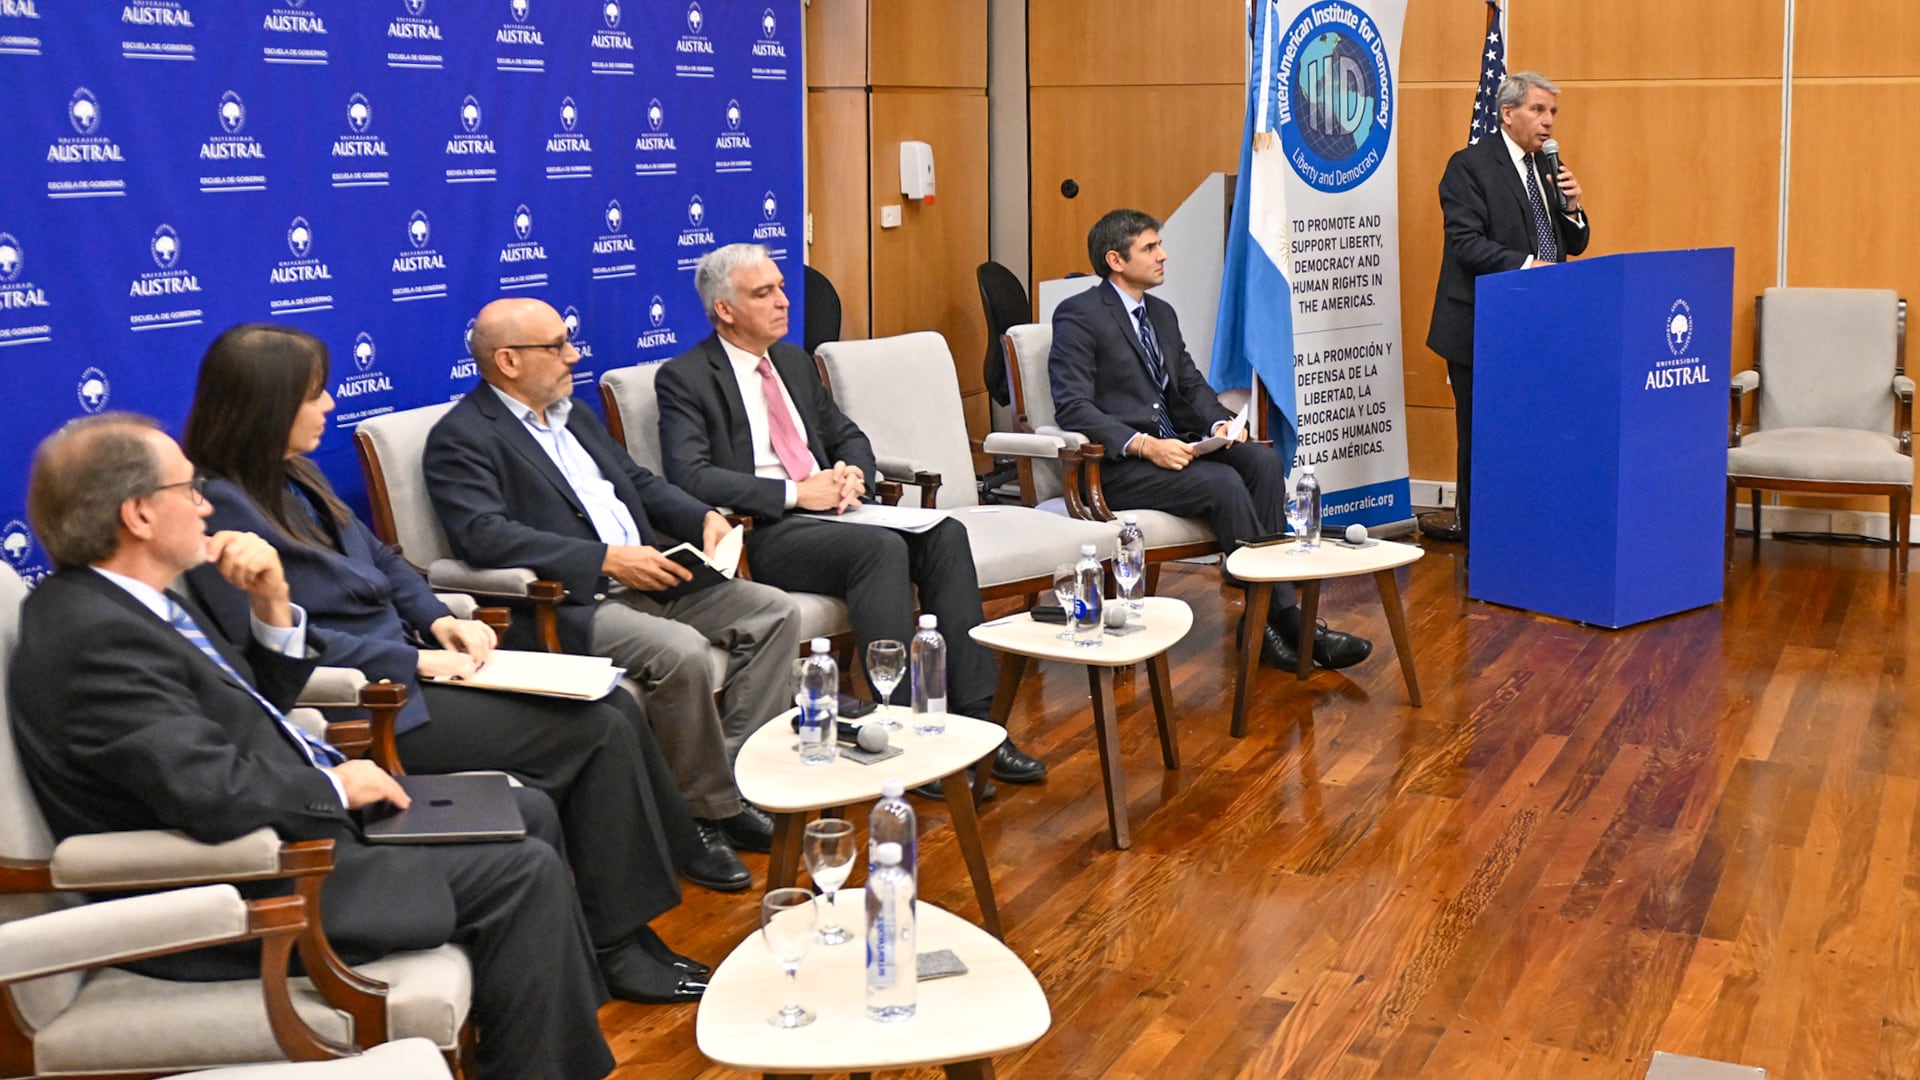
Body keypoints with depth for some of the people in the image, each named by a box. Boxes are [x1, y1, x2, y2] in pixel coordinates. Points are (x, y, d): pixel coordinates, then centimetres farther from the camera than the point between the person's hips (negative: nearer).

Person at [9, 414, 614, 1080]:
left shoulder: (122, 602, 8)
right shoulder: (97, 637, -24)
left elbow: (257, 707, 16)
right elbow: (214, 794, -32)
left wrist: (271, 607, -1)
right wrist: (337, 786, -15)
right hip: (249, 896, -11)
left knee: (528, 814, 13)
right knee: (524, 873, -13)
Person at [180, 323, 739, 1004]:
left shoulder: (290, 476, 13)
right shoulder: (218, 508, -15)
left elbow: (379, 560, 21)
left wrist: (441, 620, 5)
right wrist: (413, 660, -17)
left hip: (401, 665, 9)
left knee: (615, 706, -3)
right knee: (596, 731, -13)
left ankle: (682, 849, 14)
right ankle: (616, 944, 0)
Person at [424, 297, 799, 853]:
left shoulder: (574, 413, 21)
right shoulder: (461, 439, -7)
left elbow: (639, 482, 26)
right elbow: (484, 536, -21)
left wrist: (704, 517, 4)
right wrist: (606, 559, -25)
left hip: (648, 580, 9)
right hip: (568, 605, -9)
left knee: (774, 610, -4)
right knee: (680, 650, -31)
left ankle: (737, 770, -5)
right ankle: (709, 805, -10)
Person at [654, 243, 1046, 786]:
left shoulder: (794, 361, 21)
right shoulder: (684, 378, -2)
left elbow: (850, 436, 25)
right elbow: (690, 477, -15)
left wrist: (852, 473, -1)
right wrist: (795, 494, -19)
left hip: (827, 512, 7)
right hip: (761, 533, -7)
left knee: (944, 534, -18)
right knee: (881, 547, -32)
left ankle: (973, 719, -19)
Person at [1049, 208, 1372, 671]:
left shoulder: (1162, 313, 19)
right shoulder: (1078, 316, -6)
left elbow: (1191, 384, 19)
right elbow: (1071, 407, -16)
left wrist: (1220, 423, -5)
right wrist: (1143, 445, -27)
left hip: (1172, 446, 8)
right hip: (1115, 464, -8)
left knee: (1264, 462, -18)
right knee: (1223, 483, -29)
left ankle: (1264, 623, -21)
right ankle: (1286, 617, -21)